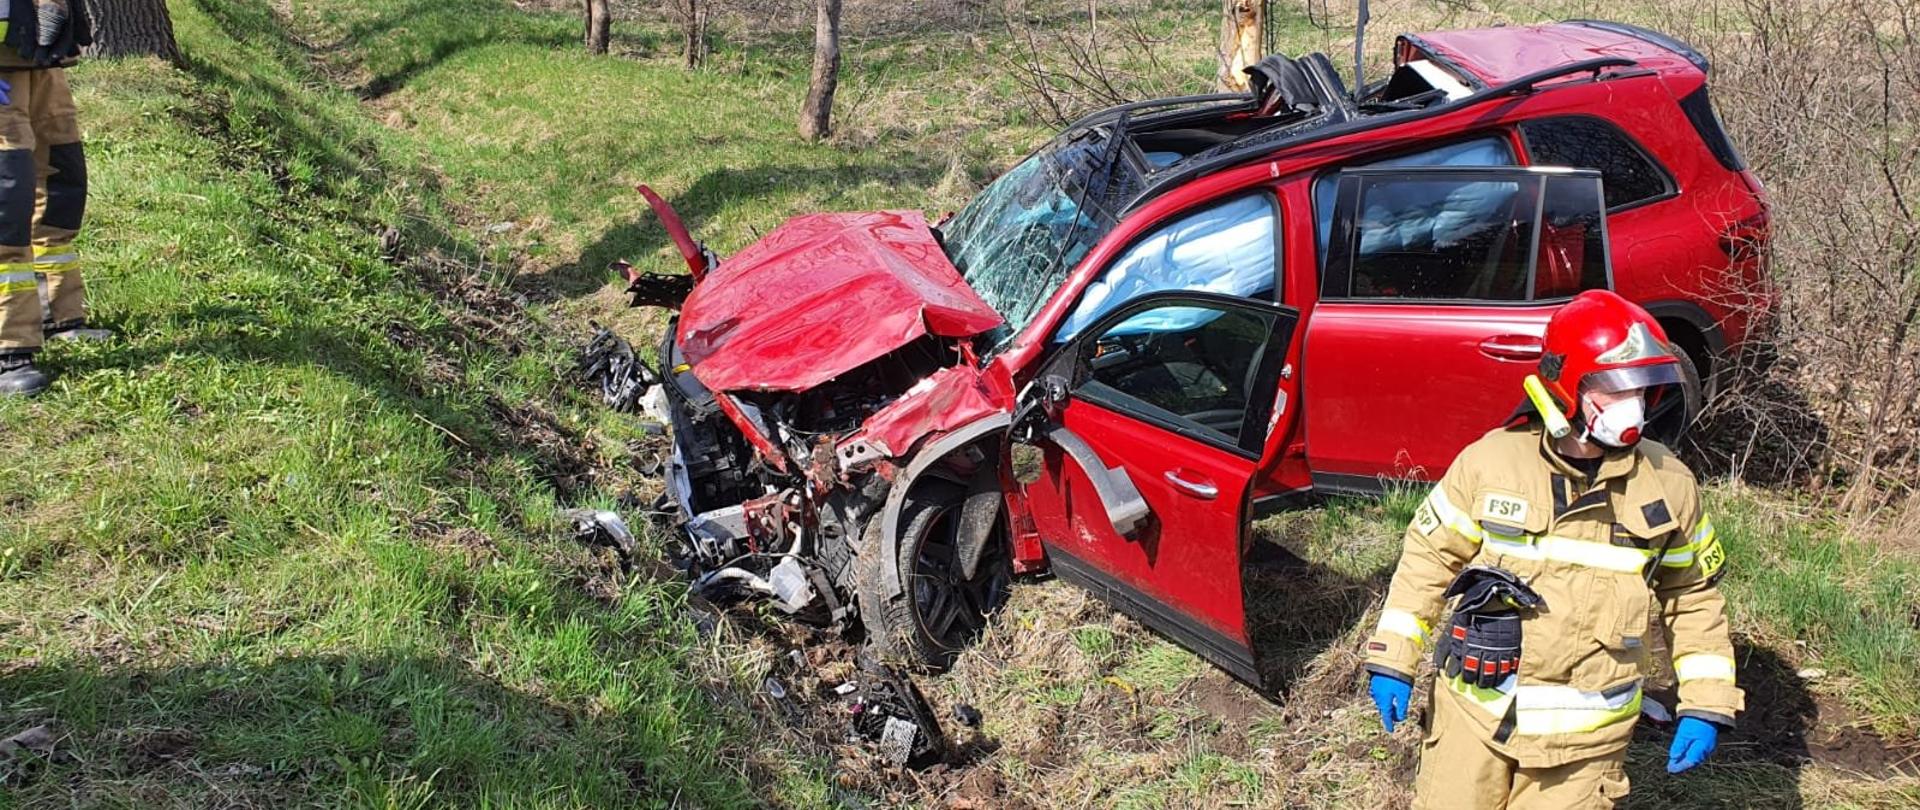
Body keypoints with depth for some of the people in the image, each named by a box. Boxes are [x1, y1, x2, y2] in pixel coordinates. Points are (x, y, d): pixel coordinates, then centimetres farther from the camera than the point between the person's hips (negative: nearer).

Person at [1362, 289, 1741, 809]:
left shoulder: (1668, 486, -4)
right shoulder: (1490, 461, -8)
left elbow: (1693, 598, 7)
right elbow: (1429, 556, 0)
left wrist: (1705, 705, 3)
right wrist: (1392, 660, -2)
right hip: (1474, 709, 0)